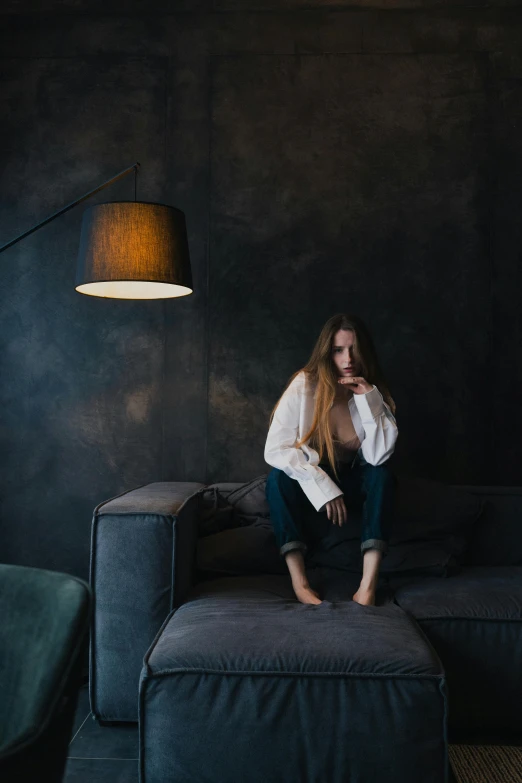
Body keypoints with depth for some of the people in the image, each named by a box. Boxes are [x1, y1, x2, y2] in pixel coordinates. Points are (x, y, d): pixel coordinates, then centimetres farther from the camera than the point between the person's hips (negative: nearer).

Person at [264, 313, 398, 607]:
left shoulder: (373, 390, -12)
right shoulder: (305, 385, -20)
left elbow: (378, 457, -23)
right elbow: (275, 449, -25)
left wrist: (369, 399, -31)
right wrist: (322, 486, -33)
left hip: (352, 480, 2)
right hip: (309, 480, -1)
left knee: (382, 475, -28)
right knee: (279, 478, -32)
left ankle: (368, 587, -36)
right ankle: (299, 582, -34)